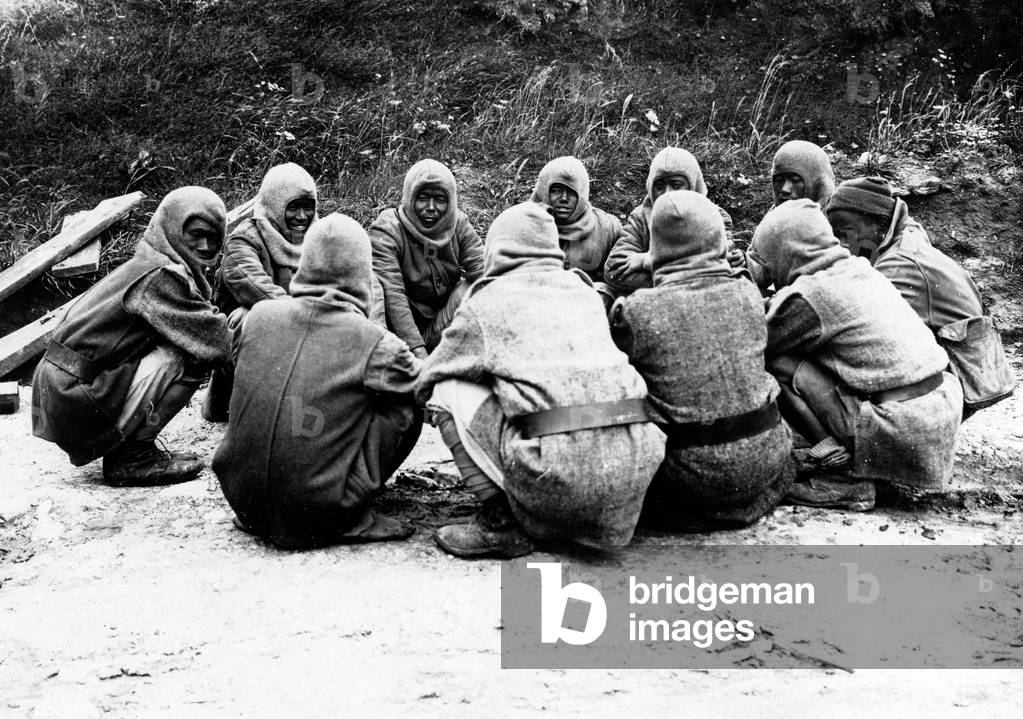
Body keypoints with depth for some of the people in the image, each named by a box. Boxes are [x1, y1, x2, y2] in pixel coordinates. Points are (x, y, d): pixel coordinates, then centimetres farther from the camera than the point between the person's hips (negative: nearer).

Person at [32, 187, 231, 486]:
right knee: (187, 356, -17)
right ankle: (132, 456, -7)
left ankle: (118, 447, 15)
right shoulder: (160, 276, -16)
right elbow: (214, 340, -19)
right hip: (76, 403, -10)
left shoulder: (148, 266, 15)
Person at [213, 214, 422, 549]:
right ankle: (352, 518, 9)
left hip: (242, 501, 5)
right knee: (409, 408, 6)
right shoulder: (378, 346, -13)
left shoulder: (258, 316, -2)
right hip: (320, 517, -4)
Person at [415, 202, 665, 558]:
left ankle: (500, 522, 5)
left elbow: (424, 383, 18)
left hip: (560, 480, -6)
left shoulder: (488, 301, 7)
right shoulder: (586, 292, 20)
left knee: (449, 392, 10)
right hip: (636, 469, 6)